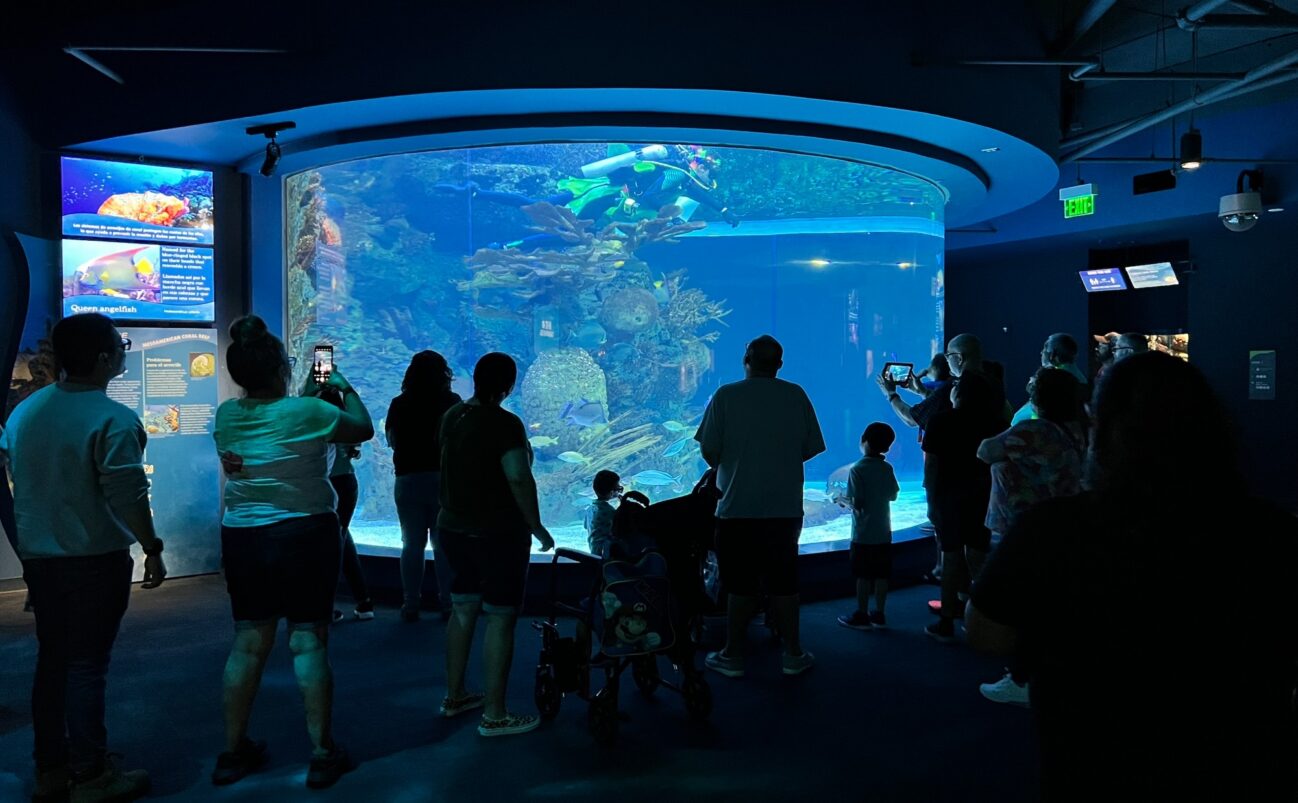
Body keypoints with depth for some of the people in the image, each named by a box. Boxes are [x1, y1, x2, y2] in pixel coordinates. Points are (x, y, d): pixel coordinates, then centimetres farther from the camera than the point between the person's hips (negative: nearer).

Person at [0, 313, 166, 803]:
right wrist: (153, 550, -12)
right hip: (94, 559, -7)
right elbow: (128, 497, -20)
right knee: (87, 664, 1)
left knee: (52, 659, 16)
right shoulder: (113, 420, -19)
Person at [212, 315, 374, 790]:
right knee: (309, 643, 2)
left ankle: (233, 751, 24)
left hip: (241, 538, 5)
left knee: (248, 644, 13)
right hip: (305, 536, -5)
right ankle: (322, 754, 10)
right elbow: (364, 429, 0)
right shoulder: (307, 412, -16)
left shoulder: (226, 417, 0)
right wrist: (344, 389, 14)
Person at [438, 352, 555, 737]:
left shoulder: (453, 415, 7)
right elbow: (519, 479, -25)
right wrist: (537, 527, -16)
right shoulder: (504, 423, -18)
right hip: (498, 533, -8)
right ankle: (494, 715, 4)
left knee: (463, 610, 18)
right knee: (500, 618, -1)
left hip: (455, 528, 8)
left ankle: (454, 697, 29)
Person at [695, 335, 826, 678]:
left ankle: (732, 655, 17)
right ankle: (793, 654, 21)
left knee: (741, 585, 7)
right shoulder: (796, 396, 0)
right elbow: (810, 448, 4)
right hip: (785, 508, 2)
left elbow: (709, 449, -7)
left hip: (737, 507, -2)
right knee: (783, 582, 12)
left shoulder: (726, 396, -6)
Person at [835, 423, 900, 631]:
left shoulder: (857, 470, -15)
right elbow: (893, 496, 12)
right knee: (881, 575, 9)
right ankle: (879, 614, 17)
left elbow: (857, 503, -17)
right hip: (884, 532, 5)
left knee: (863, 576, 2)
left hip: (863, 534, -5)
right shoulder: (887, 468, 2)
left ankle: (861, 616, 9)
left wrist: (842, 500, 2)